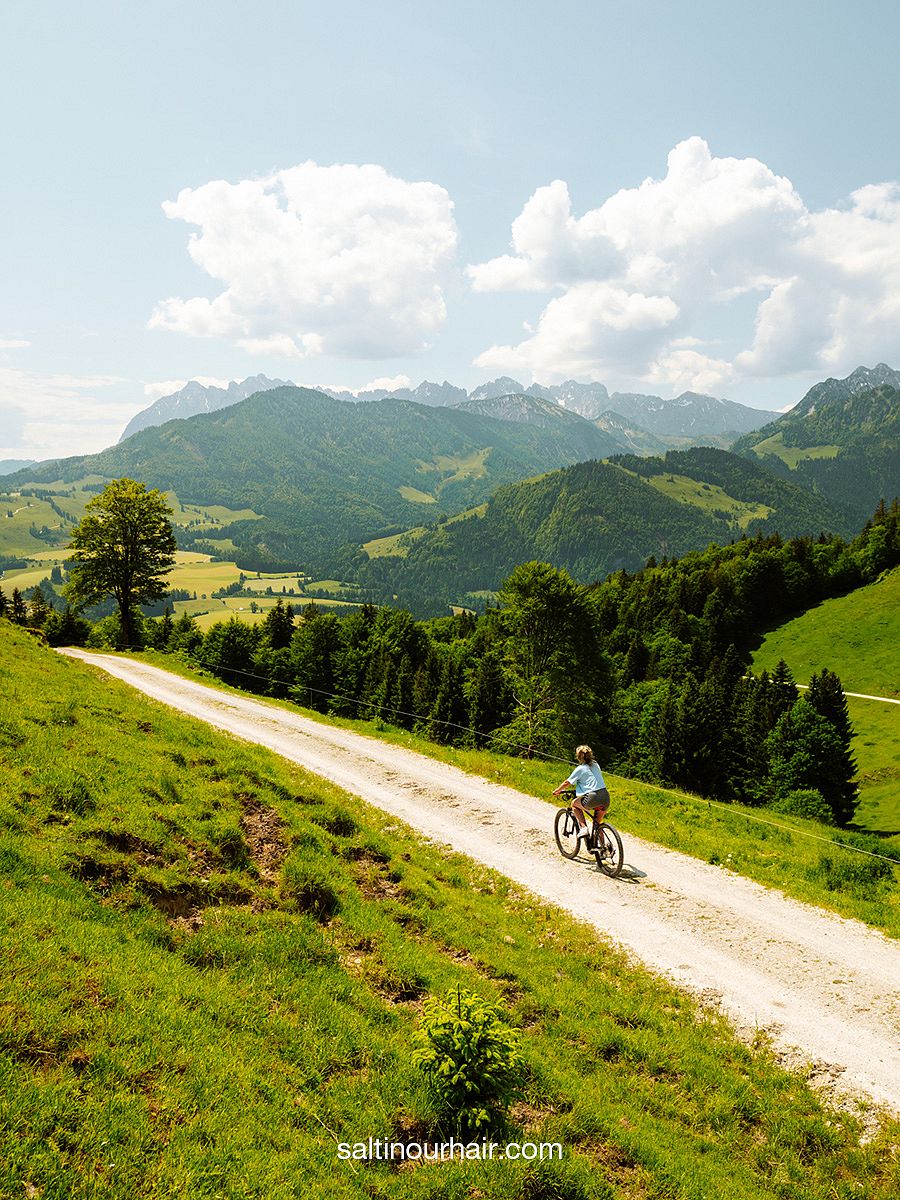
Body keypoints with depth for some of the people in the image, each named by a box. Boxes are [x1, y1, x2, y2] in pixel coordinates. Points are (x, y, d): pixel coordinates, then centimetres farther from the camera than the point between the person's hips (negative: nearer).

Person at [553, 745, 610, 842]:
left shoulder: (580, 769, 3)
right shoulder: (596, 765, 20)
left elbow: (567, 782, 7)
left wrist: (556, 791, 22)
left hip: (593, 798, -6)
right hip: (606, 797, 6)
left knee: (574, 803, 20)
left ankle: (583, 827, 5)